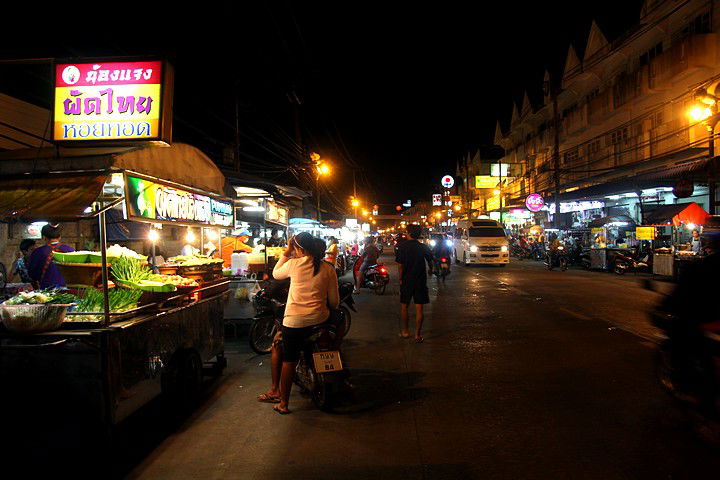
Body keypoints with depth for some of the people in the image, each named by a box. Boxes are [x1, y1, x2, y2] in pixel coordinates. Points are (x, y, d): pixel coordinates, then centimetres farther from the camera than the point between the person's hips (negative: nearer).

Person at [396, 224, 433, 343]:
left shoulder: (402, 247, -9)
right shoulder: (423, 247, -2)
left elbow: (400, 266, -10)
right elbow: (430, 262, 11)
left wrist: (400, 279, 3)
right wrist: (431, 269, 32)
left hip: (406, 281, -1)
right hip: (420, 281, 1)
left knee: (404, 306, 15)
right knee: (419, 308, 4)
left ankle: (405, 331, 22)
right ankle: (418, 335, 5)